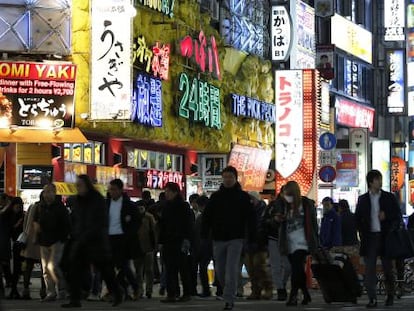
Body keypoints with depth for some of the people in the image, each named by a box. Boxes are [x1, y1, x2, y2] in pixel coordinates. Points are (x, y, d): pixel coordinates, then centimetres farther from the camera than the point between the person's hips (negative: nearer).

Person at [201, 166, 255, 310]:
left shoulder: (243, 197, 2)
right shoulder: (215, 196, 8)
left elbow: (250, 218, 1)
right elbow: (206, 217, 8)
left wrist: (251, 237, -6)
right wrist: (204, 235, -1)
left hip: (235, 239, -3)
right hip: (218, 239, 3)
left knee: (231, 270, -11)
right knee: (220, 271, 8)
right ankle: (229, 292, 28)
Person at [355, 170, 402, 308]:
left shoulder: (389, 197, 7)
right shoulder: (362, 199, 8)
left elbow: (398, 215, 8)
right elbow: (358, 219, 10)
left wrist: (386, 216, -10)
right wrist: (363, 234, -2)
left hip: (385, 236, 0)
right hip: (369, 237, 0)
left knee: (388, 268, 6)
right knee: (370, 269, -5)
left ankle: (390, 296, 19)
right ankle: (372, 299, -4)